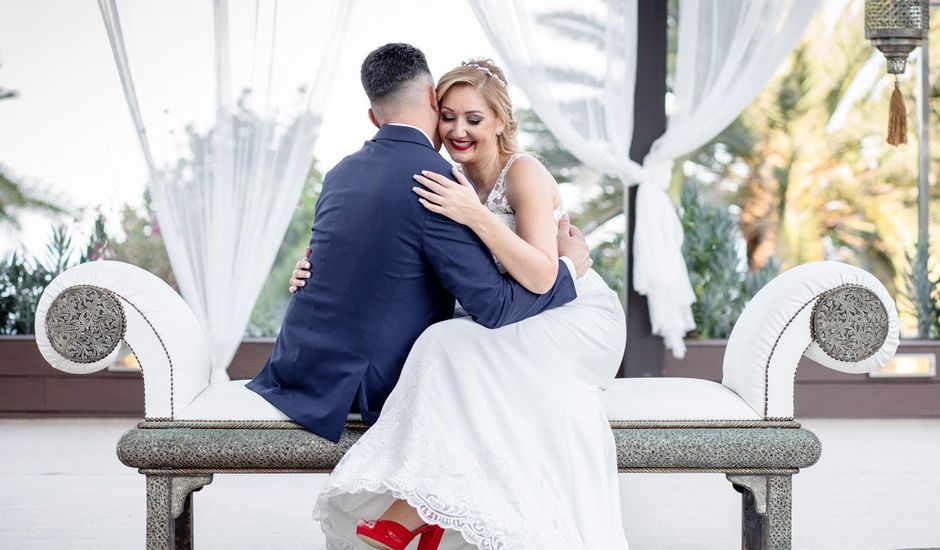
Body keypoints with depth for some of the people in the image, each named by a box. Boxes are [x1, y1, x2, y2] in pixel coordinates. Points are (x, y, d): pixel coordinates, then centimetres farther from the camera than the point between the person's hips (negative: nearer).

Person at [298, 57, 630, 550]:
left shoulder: (524, 173, -13)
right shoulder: (454, 186, 7)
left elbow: (541, 278, -22)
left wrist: (477, 217, -31)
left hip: (578, 320, -6)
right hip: (513, 326, 6)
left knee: (453, 344, -31)